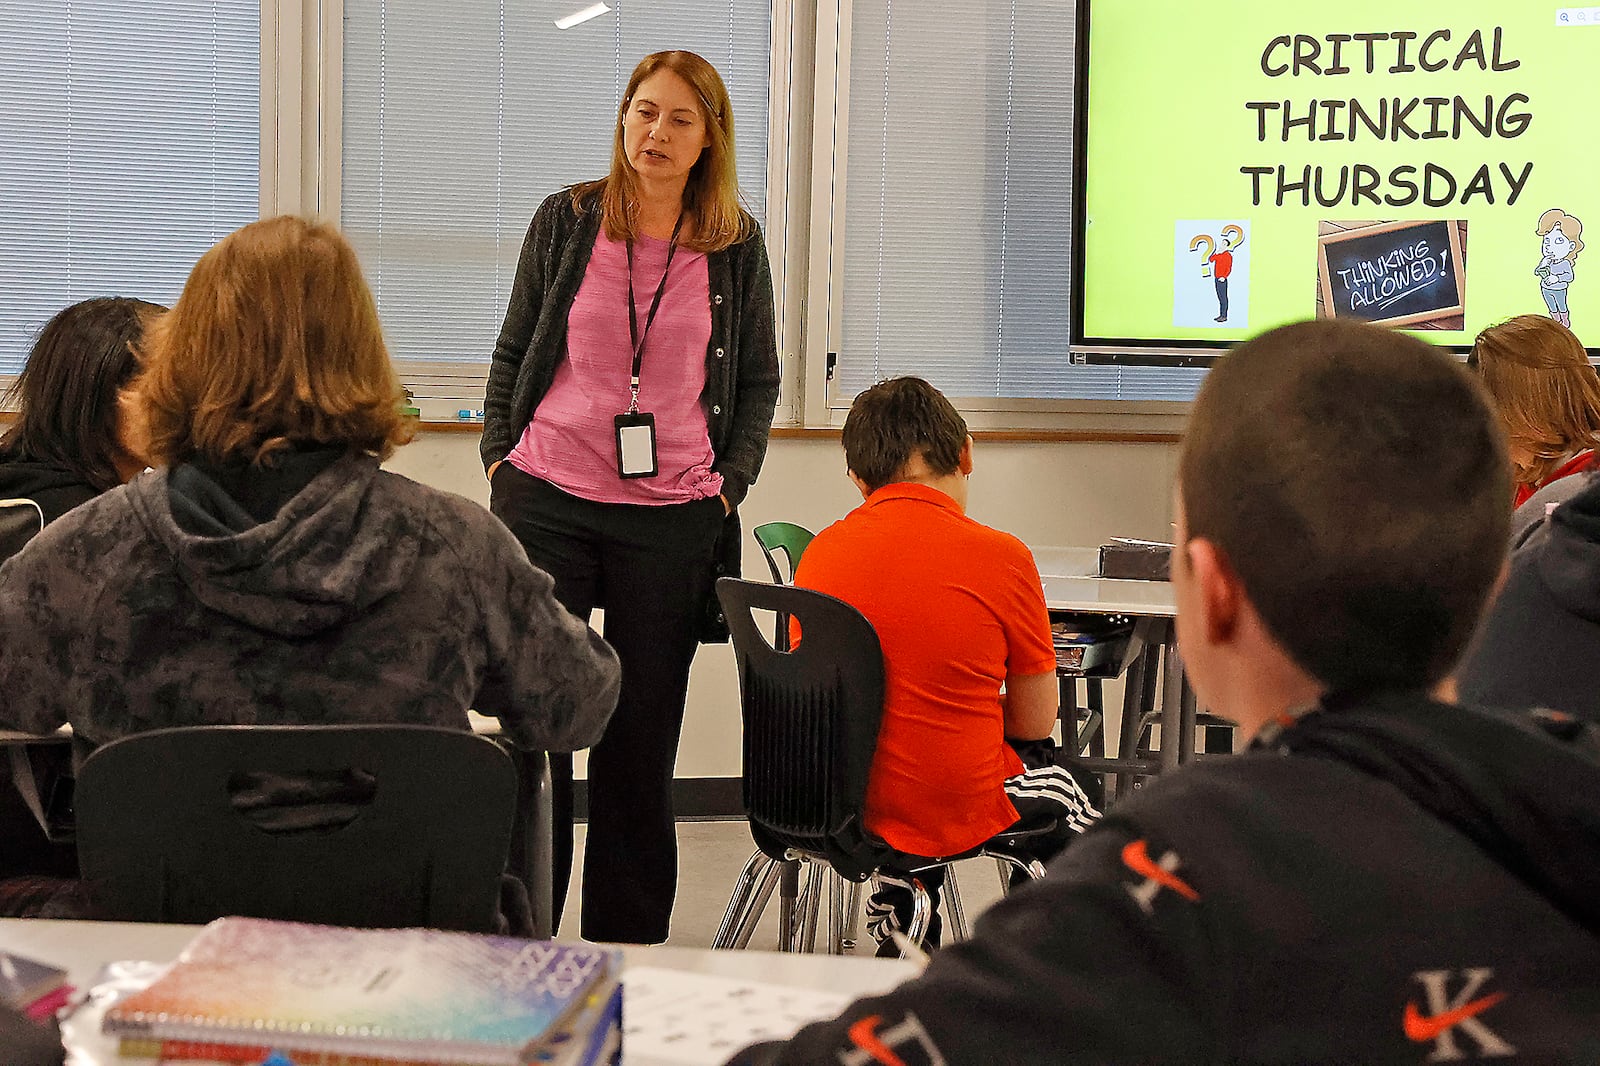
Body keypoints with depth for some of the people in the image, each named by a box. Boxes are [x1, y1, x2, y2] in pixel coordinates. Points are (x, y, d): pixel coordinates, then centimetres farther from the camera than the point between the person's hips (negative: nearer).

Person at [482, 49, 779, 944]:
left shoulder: (737, 246, 5)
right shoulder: (567, 221, 5)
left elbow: (759, 379, 12)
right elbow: (514, 350, 12)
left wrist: (732, 480, 2)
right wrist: (498, 452, 3)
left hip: (674, 517, 0)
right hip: (546, 501, 0)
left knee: (644, 737, 7)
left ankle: (626, 945, 17)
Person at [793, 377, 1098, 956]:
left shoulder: (819, 553, -5)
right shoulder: (1001, 558, -15)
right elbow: (1035, 722, -5)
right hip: (952, 813, -4)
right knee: (1056, 786, 27)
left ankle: (894, 926, 43)